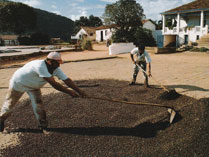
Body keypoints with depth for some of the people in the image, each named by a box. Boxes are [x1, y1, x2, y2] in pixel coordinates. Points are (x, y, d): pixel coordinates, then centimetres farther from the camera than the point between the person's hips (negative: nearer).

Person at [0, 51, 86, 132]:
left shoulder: (56, 69, -19)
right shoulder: (40, 66, -42)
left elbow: (67, 80, -21)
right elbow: (54, 84, -43)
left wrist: (79, 91, -29)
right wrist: (69, 92, -40)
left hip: (34, 86, 6)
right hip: (18, 83, -5)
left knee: (38, 105, -6)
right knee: (10, 104, 11)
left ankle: (43, 126, 10)